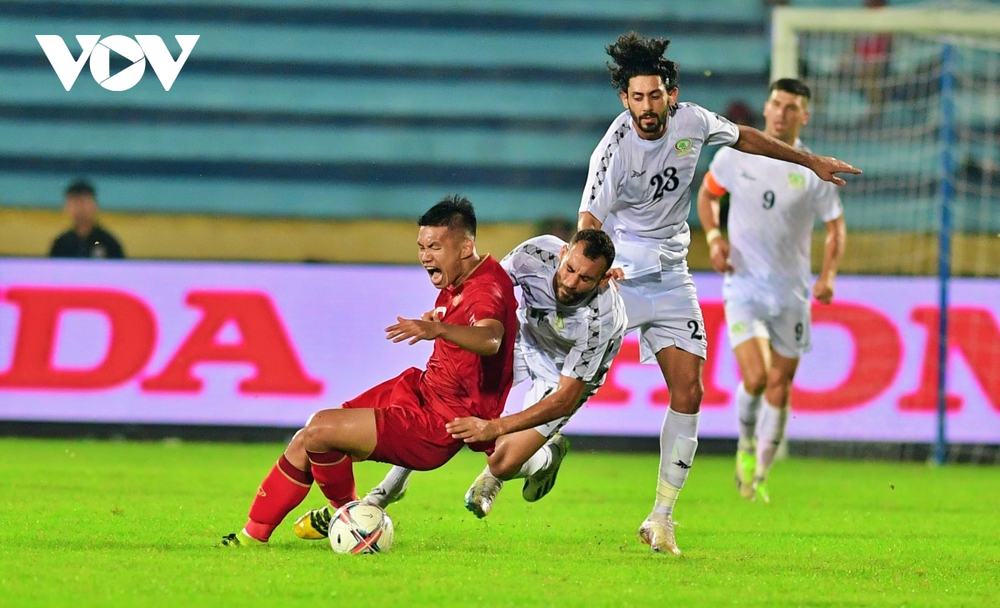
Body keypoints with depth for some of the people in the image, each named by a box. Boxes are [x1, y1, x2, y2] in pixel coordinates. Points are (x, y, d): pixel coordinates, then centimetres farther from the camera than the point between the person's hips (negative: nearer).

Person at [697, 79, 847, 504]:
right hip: (744, 284, -1)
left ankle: (759, 477, 22)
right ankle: (746, 442, 13)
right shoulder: (735, 155, -2)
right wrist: (714, 237, -2)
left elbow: (836, 227, 6)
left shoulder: (814, 173, -4)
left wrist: (828, 276, -9)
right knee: (755, 377, -18)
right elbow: (707, 193, 15)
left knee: (779, 385, 4)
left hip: (791, 292, 1)